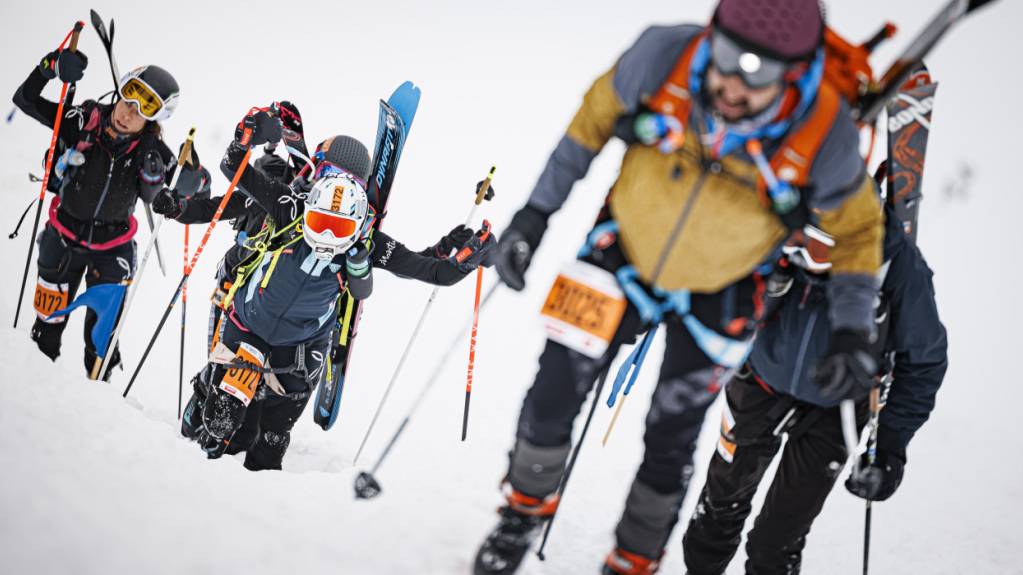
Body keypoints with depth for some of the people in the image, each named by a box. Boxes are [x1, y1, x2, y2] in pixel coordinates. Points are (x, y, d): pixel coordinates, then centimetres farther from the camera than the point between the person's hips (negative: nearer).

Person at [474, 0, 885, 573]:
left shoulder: (823, 139, -31)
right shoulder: (665, 57, -31)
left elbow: (856, 228, -9)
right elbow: (595, 117, -9)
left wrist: (851, 330, -17)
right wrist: (536, 213, -7)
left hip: (718, 293, -1)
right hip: (624, 251, 1)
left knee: (670, 443, 8)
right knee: (552, 395, 2)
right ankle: (527, 508, 34)